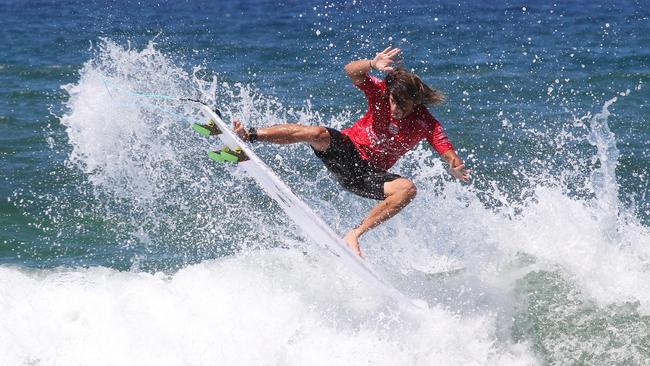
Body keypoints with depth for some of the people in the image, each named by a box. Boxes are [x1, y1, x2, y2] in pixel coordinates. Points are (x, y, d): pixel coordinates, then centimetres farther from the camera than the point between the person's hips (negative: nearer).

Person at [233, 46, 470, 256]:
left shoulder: (427, 125, -13)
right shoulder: (382, 92, -12)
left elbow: (449, 155, -22)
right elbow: (351, 71, -25)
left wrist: (456, 168, -46)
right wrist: (373, 65, -45)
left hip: (369, 173, 1)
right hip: (347, 148, 0)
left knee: (407, 188, -28)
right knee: (318, 134, -32)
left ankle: (354, 234, -27)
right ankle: (247, 136, -22)